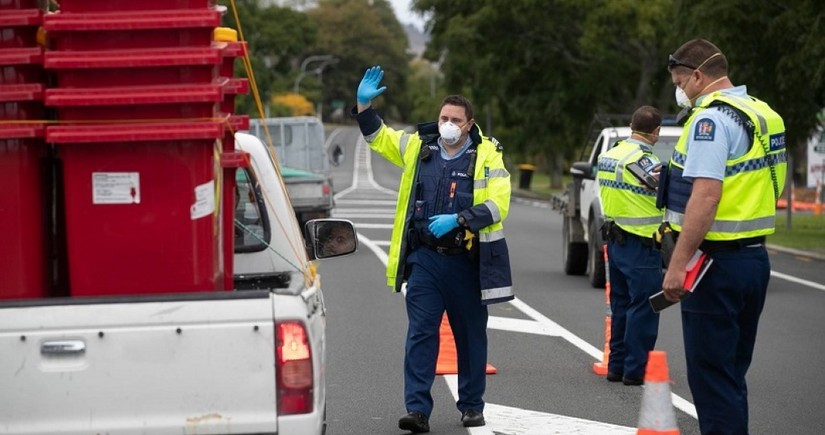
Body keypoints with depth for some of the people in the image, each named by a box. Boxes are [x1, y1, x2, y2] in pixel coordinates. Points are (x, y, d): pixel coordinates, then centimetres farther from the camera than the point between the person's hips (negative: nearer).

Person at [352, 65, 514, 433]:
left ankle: (472, 405, 23)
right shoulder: (418, 147, 7)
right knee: (420, 333, -5)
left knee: (471, 335, 10)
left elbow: (497, 206, -12)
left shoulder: (487, 155, -4)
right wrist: (364, 105, 7)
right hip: (424, 258, 2)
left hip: (466, 261, -2)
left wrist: (457, 219, -22)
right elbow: (377, 137, 22)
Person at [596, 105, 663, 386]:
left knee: (621, 305, 16)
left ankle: (617, 365, 20)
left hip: (615, 240, 9)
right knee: (643, 308, -2)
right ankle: (635, 370, -2)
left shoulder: (608, 156, 10)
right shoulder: (644, 161, -18)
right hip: (640, 245, -9)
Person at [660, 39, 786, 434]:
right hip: (755, 257, 9)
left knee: (711, 375, -4)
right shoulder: (763, 115, 14)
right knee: (732, 373, 16)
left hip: (719, 262, -9)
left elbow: (706, 195, -24)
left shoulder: (711, 118, -15)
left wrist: (678, 263, -25)